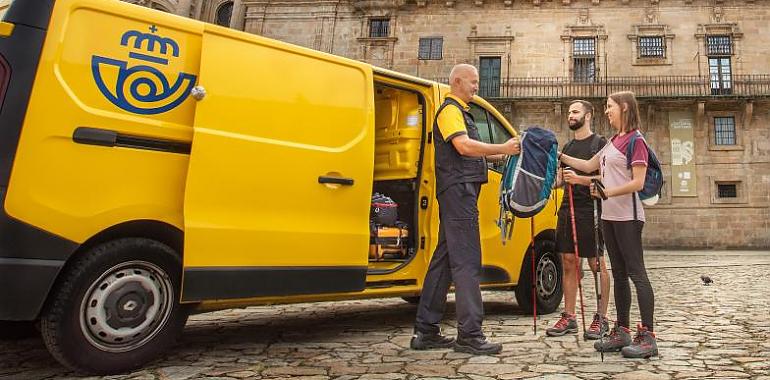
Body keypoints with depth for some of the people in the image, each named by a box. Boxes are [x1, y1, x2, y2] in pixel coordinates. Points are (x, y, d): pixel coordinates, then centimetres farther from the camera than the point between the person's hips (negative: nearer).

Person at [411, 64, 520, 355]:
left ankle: (425, 331, 13)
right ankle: (469, 335, -10)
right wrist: (503, 149, -17)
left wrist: (501, 152, 17)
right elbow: (464, 146, -21)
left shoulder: (460, 111, 26)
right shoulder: (450, 110, -6)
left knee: (444, 260, 8)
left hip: (457, 193, 10)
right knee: (466, 262, -12)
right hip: (458, 190, -10)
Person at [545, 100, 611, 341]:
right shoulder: (567, 147, 21)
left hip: (590, 210, -6)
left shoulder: (600, 143, 0)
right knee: (568, 263, 6)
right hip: (567, 209, 7)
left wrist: (579, 179, -21)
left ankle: (601, 318, 7)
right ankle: (569, 318, 12)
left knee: (597, 265, -1)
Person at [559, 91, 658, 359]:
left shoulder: (635, 141, -7)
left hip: (627, 216, -9)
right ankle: (622, 331, 18)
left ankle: (647, 337, -4)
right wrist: (560, 156, 20)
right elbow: (589, 166, 25)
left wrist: (608, 192, -24)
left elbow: (638, 183, -14)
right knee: (619, 274, 11)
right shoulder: (613, 142, 18)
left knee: (636, 273, -7)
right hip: (609, 216, 9)